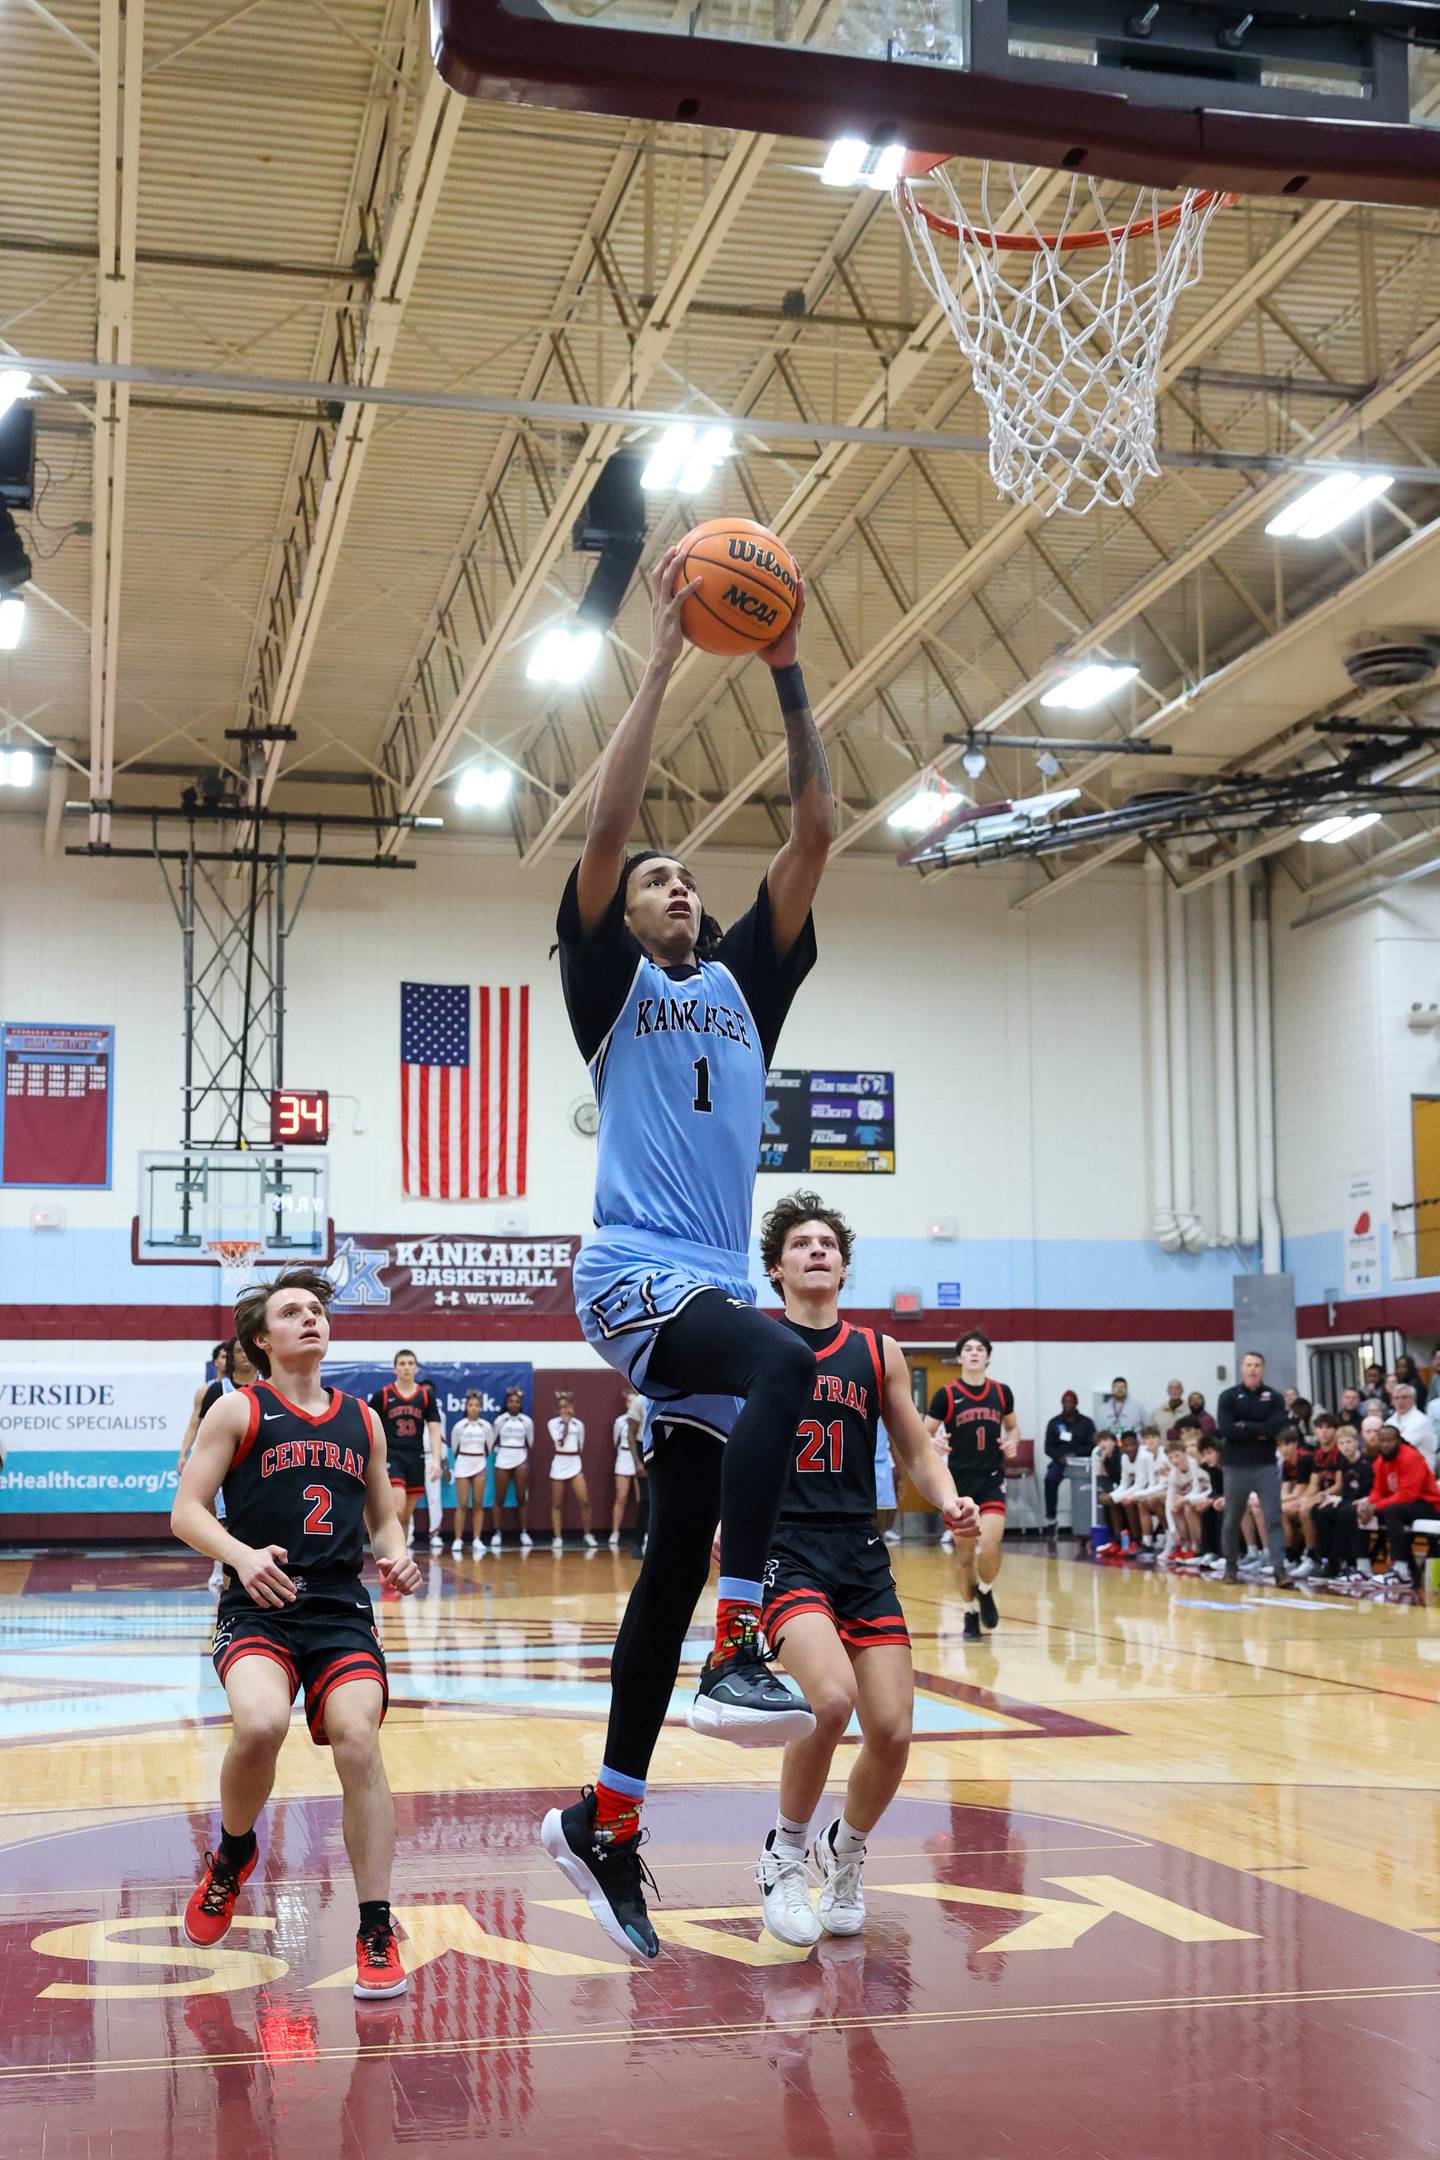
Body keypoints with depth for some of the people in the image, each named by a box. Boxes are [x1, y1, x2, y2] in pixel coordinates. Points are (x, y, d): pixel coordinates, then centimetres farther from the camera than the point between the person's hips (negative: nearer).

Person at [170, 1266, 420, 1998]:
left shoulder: (361, 1421, 16)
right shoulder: (238, 1411, 4)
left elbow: (384, 1518, 24)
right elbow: (186, 1511, -2)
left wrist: (397, 1558, 1)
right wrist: (240, 1554, -21)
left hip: (342, 1612, 3)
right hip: (258, 1609, -3)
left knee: (358, 1744, -18)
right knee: (259, 1726, -30)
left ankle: (376, 1933, -5)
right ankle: (232, 1856, 4)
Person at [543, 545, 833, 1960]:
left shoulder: (746, 984, 19)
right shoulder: (611, 983, 7)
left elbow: (815, 834, 13)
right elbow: (607, 823, -6)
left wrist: (787, 674, 7)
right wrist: (665, 657, -5)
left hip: (712, 1282, 6)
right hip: (634, 1272, -6)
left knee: (677, 1559, 6)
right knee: (780, 1364, -35)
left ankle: (602, 1824, 15)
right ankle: (737, 1654, -34)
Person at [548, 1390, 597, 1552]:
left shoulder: (579, 1424, 9)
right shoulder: (553, 1423, 0)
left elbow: (581, 1447, 15)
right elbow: (559, 1441, -13)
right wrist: (565, 1422, -9)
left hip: (576, 1464, 2)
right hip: (559, 1465, -2)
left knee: (584, 1501, -6)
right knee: (557, 1504, 2)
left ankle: (588, 1535, 7)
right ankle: (557, 1538, 7)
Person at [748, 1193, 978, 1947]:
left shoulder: (878, 1353, 10)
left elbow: (917, 1451, 13)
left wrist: (949, 1501, -6)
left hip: (861, 1553, 4)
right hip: (781, 1548, -4)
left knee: (892, 1732, -4)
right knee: (832, 1698, -27)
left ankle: (843, 1854, 27)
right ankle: (785, 1853, -1)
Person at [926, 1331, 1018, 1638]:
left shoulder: (1001, 1392, 4)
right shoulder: (945, 1395, -3)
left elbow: (1012, 1427, 20)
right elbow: (924, 1435, 2)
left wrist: (1013, 1443, -2)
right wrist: (934, 1443, -21)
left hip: (992, 1480, 1)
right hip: (959, 1482, -1)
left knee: (990, 1545, -17)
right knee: (966, 1555, 5)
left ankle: (985, 1593, 13)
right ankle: (970, 1614, 24)